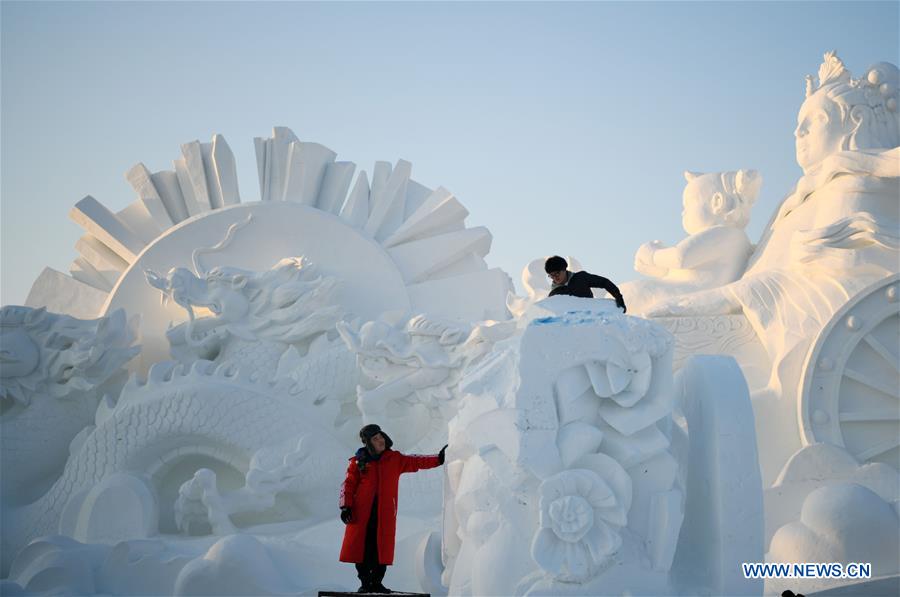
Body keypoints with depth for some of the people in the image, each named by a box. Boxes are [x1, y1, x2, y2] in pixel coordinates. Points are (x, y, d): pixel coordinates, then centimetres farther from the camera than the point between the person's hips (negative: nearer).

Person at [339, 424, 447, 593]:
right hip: (362, 511, -1)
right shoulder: (358, 461, 6)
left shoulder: (395, 459, 11)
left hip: (385, 512, 1)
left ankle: (376, 582, 10)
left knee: (382, 547, -1)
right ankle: (365, 582, 7)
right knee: (362, 546, -3)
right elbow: (349, 484, 5)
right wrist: (346, 506, -6)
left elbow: (415, 462, 4)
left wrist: (438, 459, -8)